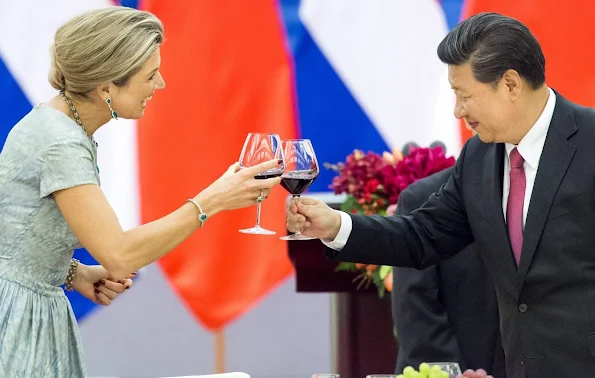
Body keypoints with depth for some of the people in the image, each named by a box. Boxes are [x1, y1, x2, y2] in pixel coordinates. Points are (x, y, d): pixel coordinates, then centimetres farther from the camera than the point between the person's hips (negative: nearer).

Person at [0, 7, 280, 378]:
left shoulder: (62, 124, 7)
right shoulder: (60, 144, -23)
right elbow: (119, 256, -28)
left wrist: (73, 273, 0)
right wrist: (210, 202, -23)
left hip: (40, 312, 9)